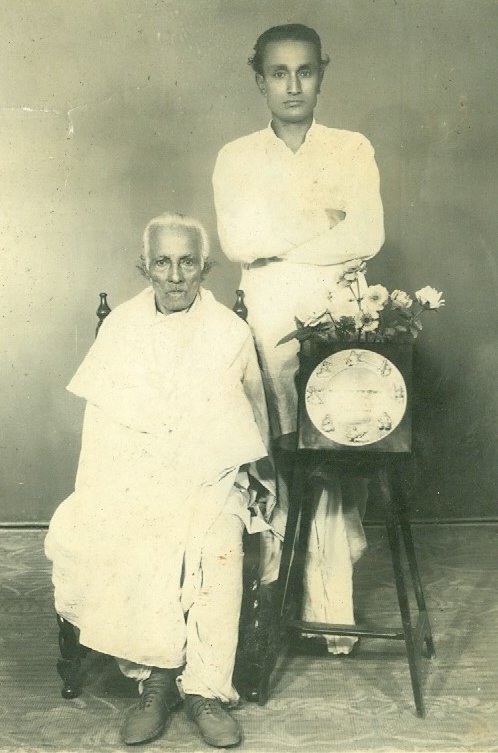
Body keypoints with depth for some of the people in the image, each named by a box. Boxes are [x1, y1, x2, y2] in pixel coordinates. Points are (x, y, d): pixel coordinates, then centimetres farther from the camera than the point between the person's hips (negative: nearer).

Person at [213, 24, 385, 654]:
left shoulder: (352, 150, 9)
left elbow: (368, 237, -6)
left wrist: (277, 240, -6)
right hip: (269, 320, 0)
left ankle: (331, 604, 7)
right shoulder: (237, 158, 9)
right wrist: (326, 223, -5)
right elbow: (237, 242, -7)